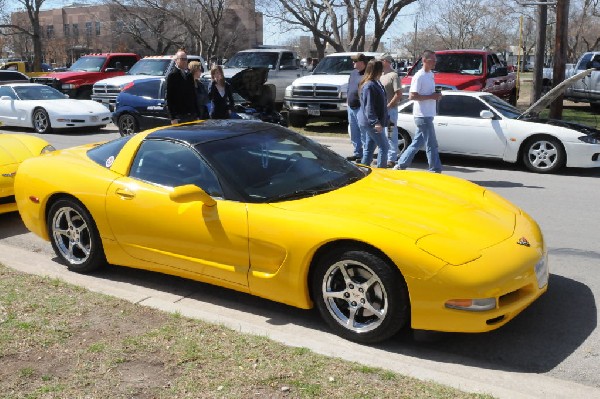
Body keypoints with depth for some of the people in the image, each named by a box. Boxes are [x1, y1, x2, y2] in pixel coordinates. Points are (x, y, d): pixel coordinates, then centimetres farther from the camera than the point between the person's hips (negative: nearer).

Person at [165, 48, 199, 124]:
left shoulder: (189, 75, 16)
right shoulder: (172, 75, -4)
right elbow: (169, 97, -9)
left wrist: (197, 115, 13)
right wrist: (173, 117, -16)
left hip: (192, 115, 6)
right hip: (179, 117, -6)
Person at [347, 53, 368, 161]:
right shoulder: (353, 73, 16)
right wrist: (347, 101, 20)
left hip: (361, 109, -9)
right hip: (351, 108, 9)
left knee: (363, 133, -5)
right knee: (353, 133, 13)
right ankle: (357, 153, 22)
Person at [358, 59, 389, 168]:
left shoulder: (376, 83, 14)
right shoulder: (369, 86, -18)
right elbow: (368, 107, -22)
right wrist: (375, 122, -29)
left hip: (371, 123, 10)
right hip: (373, 123, -10)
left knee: (369, 148, 13)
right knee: (384, 147, -4)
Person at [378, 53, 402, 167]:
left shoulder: (394, 75, -11)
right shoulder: (381, 75, 15)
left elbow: (399, 95, -17)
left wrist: (388, 106, -18)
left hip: (390, 110, -9)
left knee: (391, 135, -4)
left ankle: (391, 159, 0)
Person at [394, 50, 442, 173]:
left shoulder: (430, 74, 14)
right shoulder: (419, 76, -14)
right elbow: (412, 96, -20)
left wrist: (436, 95, 7)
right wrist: (431, 96, -20)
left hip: (428, 115, 9)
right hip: (423, 115, -9)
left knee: (417, 143, 14)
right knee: (431, 144, -4)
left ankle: (400, 165, 20)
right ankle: (435, 170, 4)